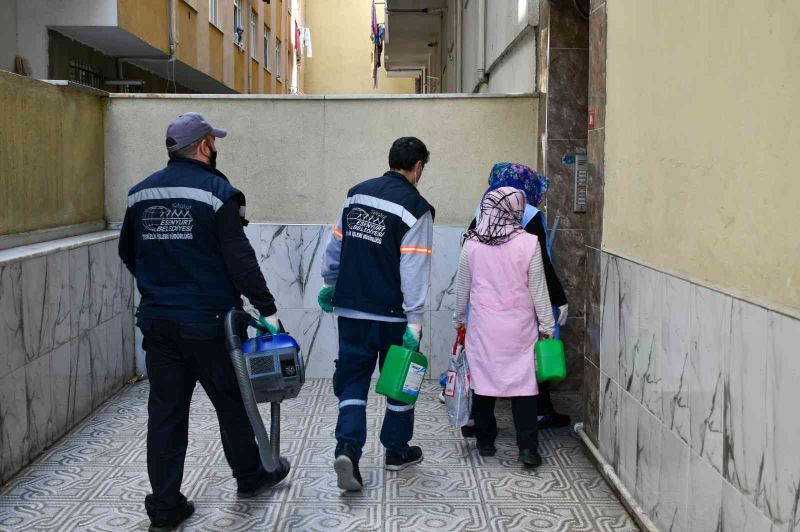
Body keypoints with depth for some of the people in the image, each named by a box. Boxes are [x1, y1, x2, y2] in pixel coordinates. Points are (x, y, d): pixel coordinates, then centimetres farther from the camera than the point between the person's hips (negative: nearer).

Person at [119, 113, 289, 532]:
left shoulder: (141, 193, 8)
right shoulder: (216, 191, -12)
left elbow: (128, 253, 18)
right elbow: (239, 258, -17)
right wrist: (266, 308, -11)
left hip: (156, 321, 5)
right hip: (207, 322, -5)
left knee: (165, 411, 9)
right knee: (231, 402, 14)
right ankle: (250, 477, 32)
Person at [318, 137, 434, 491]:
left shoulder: (357, 194, 5)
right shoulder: (415, 207, -12)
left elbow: (335, 245, 13)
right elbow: (414, 270, -16)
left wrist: (330, 284, 26)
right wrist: (415, 321, -15)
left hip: (351, 310, 4)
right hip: (392, 314, -4)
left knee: (352, 380, 10)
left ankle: (347, 447, -8)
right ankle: (397, 451, 28)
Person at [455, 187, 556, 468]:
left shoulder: (472, 244, -2)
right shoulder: (528, 243, -9)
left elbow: (462, 287, 7)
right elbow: (538, 289, -4)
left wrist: (460, 319, 21)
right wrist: (546, 326, 6)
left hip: (483, 326, 2)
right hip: (519, 328, -2)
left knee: (483, 380, 11)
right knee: (523, 382, 4)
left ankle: (485, 442, 20)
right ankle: (527, 448, 2)